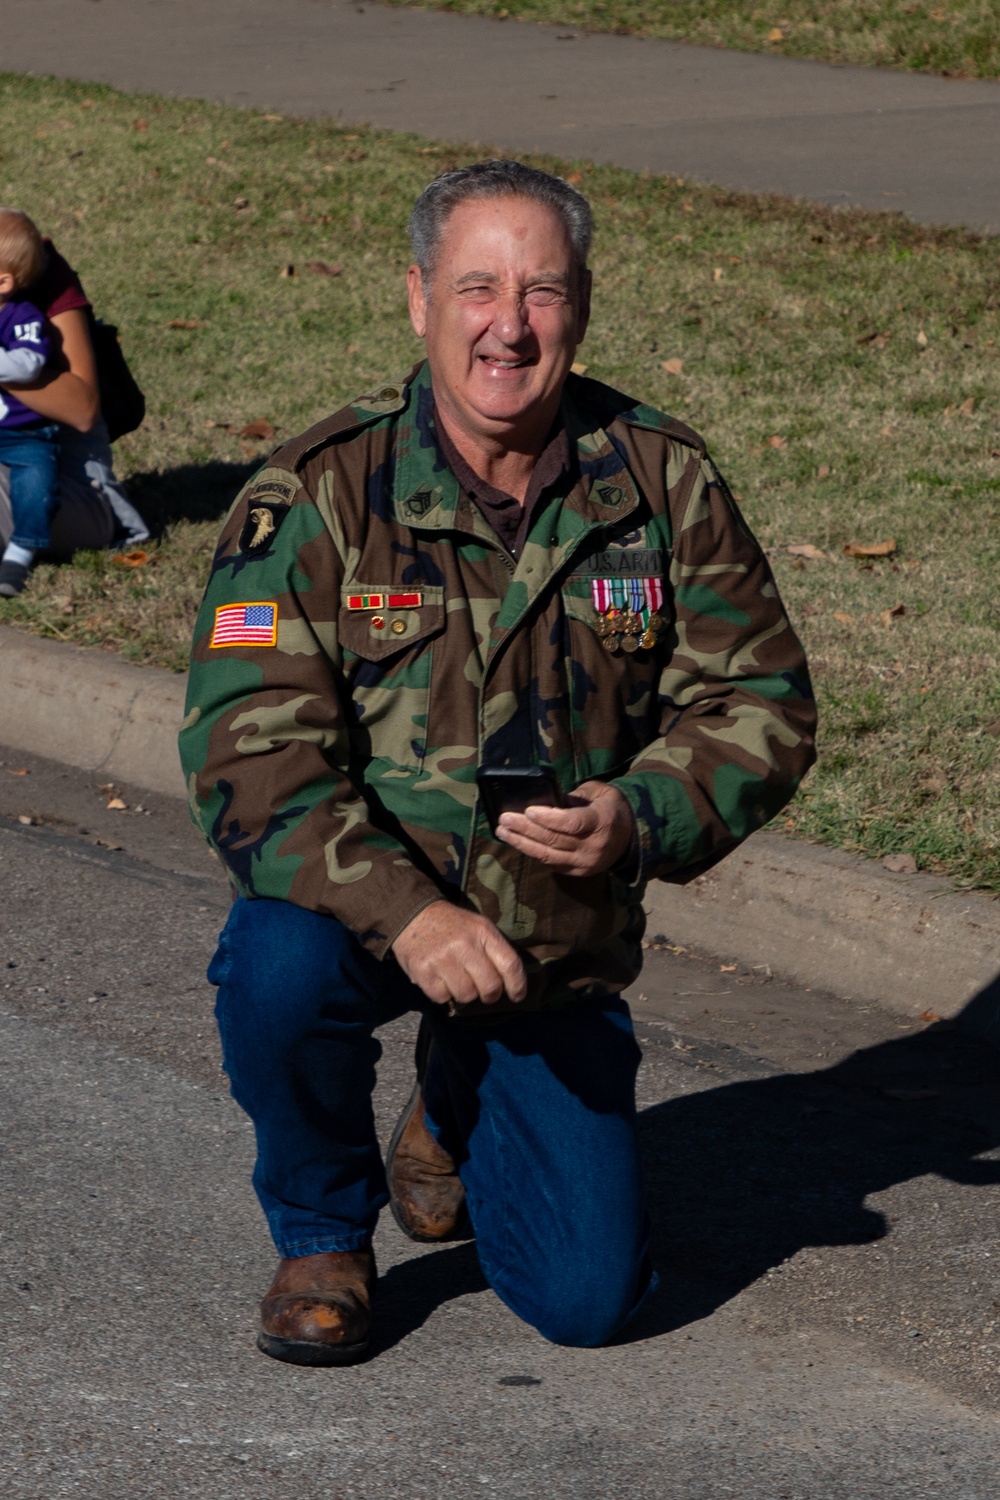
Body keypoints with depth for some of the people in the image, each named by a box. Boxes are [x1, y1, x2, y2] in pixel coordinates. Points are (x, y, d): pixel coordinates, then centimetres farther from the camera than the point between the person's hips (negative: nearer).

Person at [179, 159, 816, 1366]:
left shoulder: (662, 484, -6)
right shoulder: (314, 499, -15)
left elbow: (761, 702, -2)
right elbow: (250, 756, -22)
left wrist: (641, 820, -24)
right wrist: (409, 914, -37)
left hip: (559, 946, 2)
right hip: (357, 905, -2)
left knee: (587, 1298, -4)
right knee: (279, 973, -38)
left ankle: (459, 1112, 32)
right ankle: (322, 1232, -5)